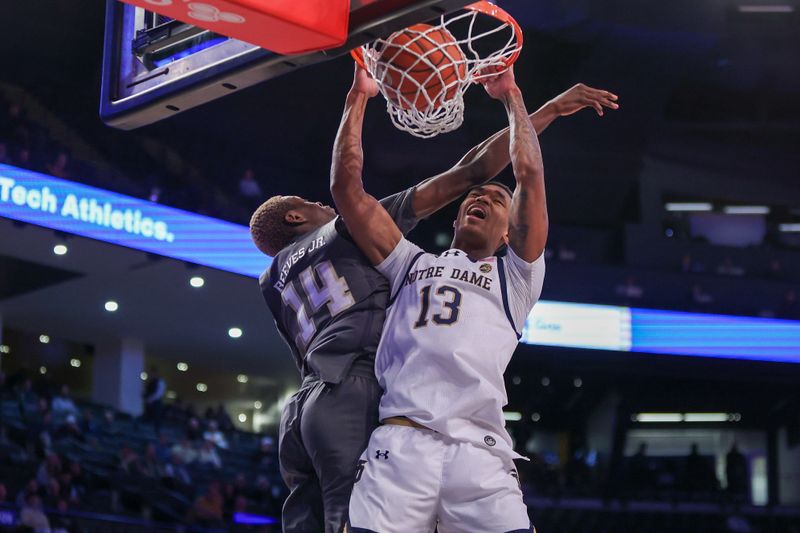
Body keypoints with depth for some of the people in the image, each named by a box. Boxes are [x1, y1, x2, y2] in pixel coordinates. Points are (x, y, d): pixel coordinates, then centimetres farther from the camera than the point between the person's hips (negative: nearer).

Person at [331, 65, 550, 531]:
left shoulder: (515, 276, 25)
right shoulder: (412, 264, 30)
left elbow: (530, 174, 15)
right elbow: (347, 186, 24)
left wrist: (511, 95, 22)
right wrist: (359, 97, 24)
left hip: (480, 453, 0)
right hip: (399, 444, 1)